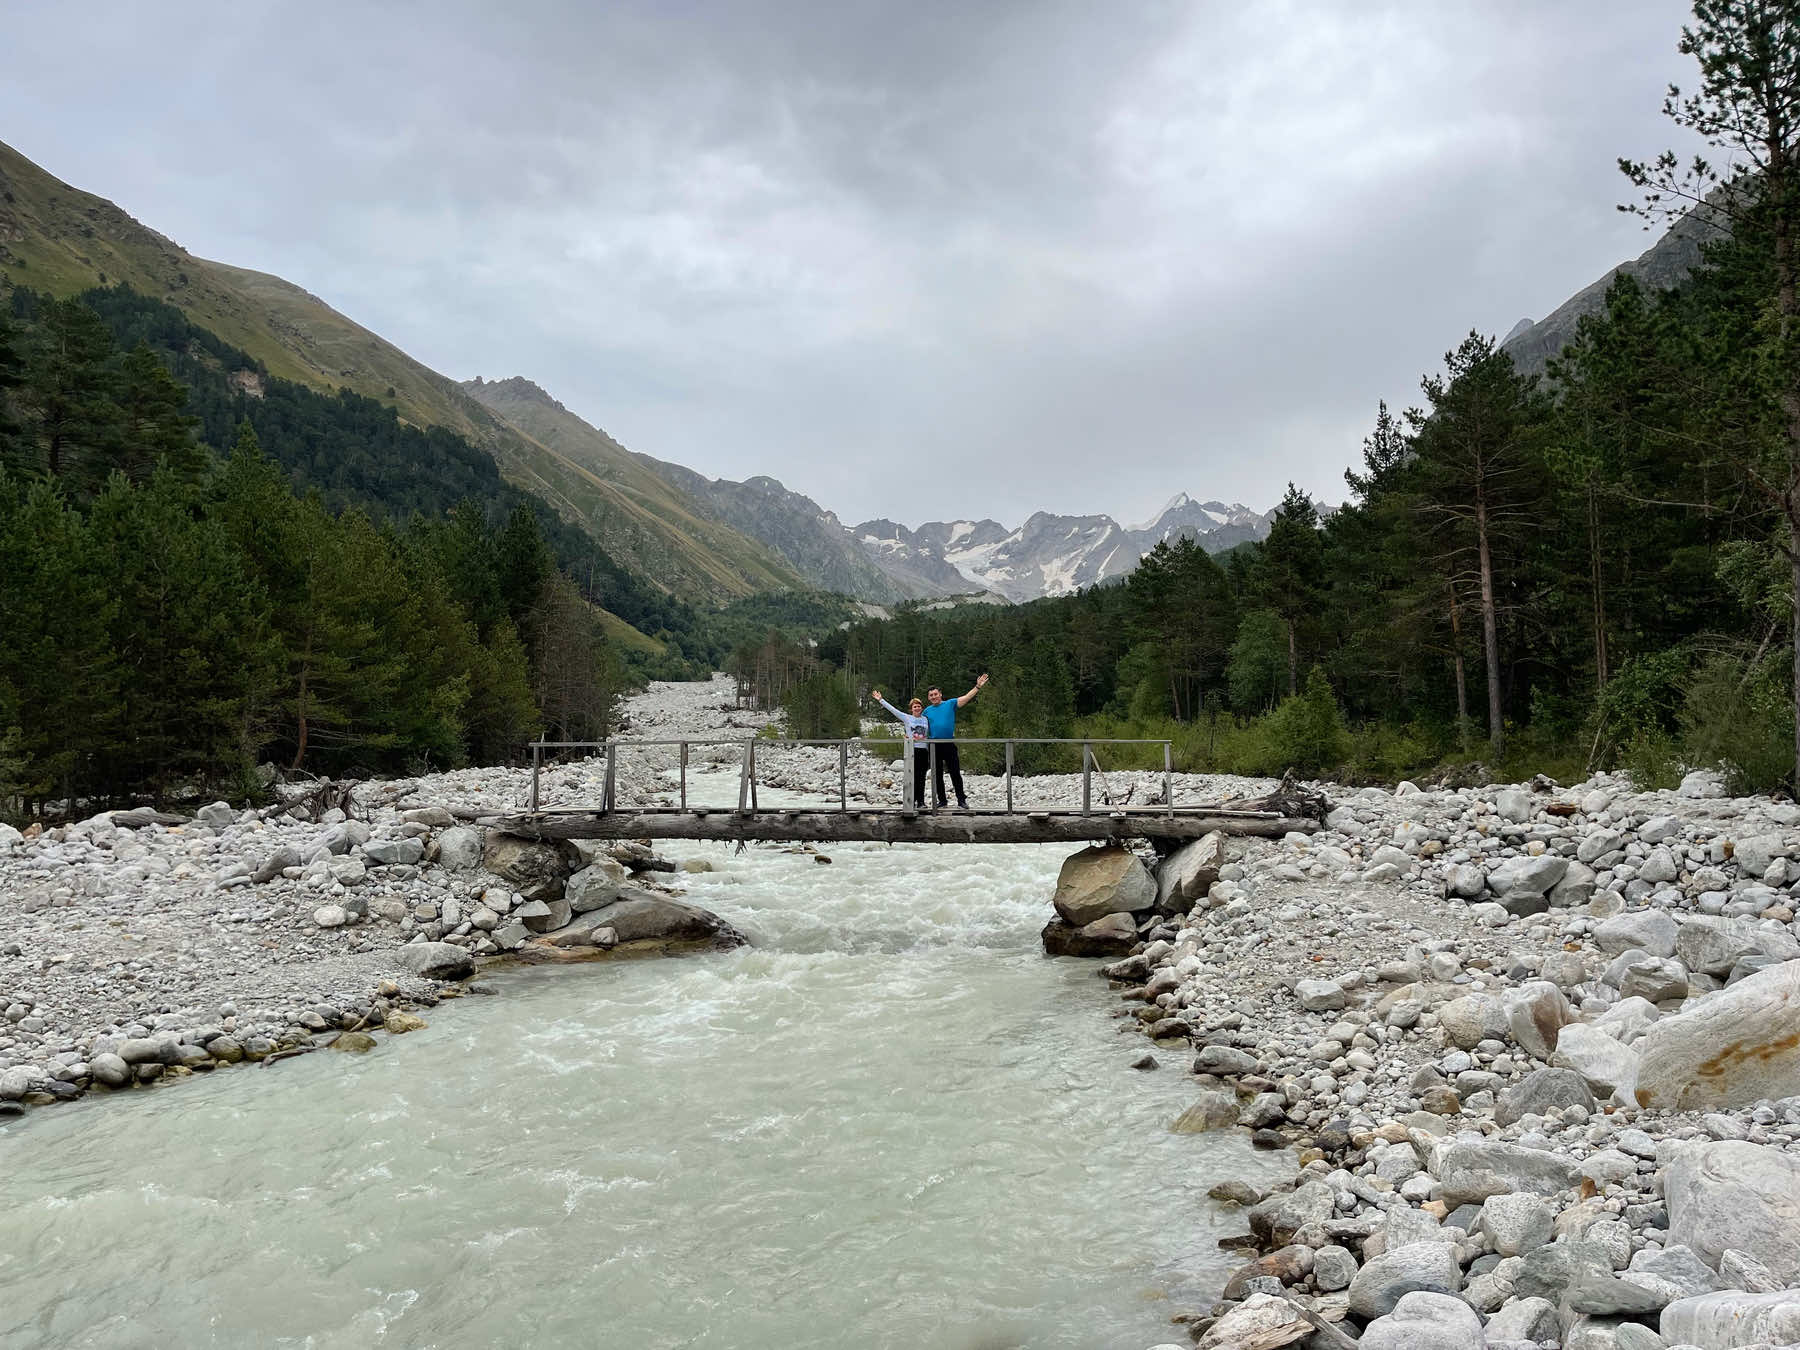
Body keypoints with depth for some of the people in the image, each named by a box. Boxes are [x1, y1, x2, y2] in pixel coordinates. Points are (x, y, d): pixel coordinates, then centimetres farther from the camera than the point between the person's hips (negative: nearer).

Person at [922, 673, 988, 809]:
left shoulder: (950, 704, 2)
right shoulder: (927, 710, 10)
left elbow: (966, 697, -6)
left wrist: (978, 687, -16)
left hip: (949, 744, -3)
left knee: (955, 773, -3)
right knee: (937, 775, 9)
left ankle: (961, 800, 1)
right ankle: (941, 800, 19)